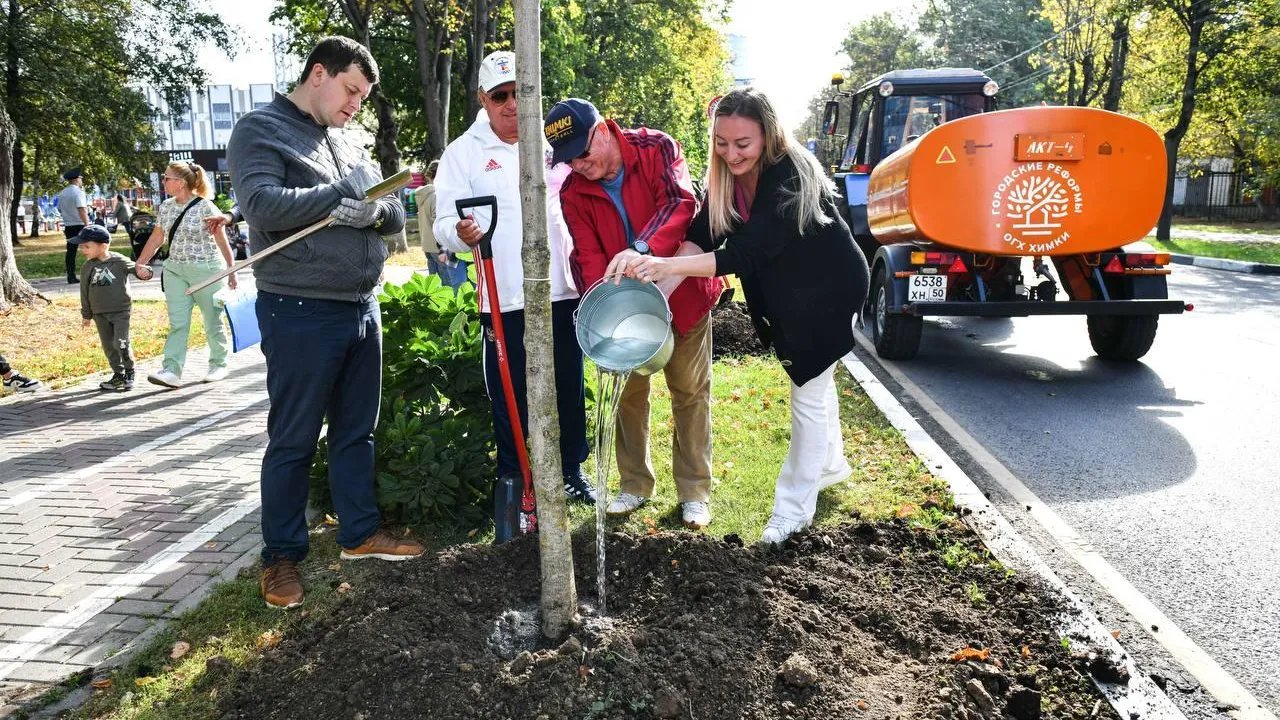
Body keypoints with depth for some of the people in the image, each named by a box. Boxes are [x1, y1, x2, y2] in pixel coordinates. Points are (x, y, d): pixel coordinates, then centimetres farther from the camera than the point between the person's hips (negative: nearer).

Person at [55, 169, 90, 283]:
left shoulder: (61, 193, 12)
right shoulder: (78, 192, -11)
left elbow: (59, 210, 18)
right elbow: (82, 210, -20)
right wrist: (87, 225, -23)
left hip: (68, 226, 7)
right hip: (80, 225, -7)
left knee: (71, 252, 8)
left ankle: (71, 277, 9)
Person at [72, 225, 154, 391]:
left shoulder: (119, 261, -8)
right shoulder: (87, 267, 3)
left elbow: (136, 268, -2)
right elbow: (84, 292, 11)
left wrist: (144, 272, -29)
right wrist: (86, 315, 14)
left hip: (121, 310, -4)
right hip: (100, 313, 4)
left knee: (120, 343, -12)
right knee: (108, 346, 8)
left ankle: (129, 373, 6)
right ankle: (118, 375, 20)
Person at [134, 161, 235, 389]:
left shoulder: (205, 207, -11)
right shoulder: (166, 207, 7)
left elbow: (222, 242, -6)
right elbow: (156, 239, 15)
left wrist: (231, 272, -3)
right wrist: (138, 265, 14)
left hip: (207, 271, -5)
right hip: (175, 271, 5)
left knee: (212, 321, 6)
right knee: (177, 323, -2)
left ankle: (219, 365, 22)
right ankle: (172, 371, -6)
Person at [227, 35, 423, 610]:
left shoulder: (348, 143, 17)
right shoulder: (260, 130, -4)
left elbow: (396, 214, 11)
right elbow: (263, 203, -21)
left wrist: (372, 208, -12)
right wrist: (343, 195, -17)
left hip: (362, 306, 7)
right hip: (300, 312, -7)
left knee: (357, 430, 15)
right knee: (292, 440, 2)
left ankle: (361, 532, 29)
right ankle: (281, 556, 16)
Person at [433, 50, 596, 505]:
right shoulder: (462, 152, 1)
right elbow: (445, 223, -5)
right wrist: (461, 233, -29)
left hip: (562, 292, 3)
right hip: (504, 300, -3)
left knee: (568, 389, 12)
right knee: (509, 395, 2)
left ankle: (572, 470, 28)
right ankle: (513, 480, 18)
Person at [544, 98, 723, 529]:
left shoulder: (657, 149, -14)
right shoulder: (573, 192, -6)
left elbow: (681, 202, -29)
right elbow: (587, 256, -11)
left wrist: (642, 249, -46)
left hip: (682, 294, -3)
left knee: (691, 392, 5)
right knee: (628, 394, 10)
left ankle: (694, 491, 17)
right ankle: (635, 485, 27)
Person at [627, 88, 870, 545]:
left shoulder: (791, 177, -35)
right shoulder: (726, 175, -13)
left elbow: (747, 252, -45)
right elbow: (702, 237, -15)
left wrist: (669, 265, -55)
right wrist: (660, 279, -32)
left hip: (828, 290, -8)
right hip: (782, 293, 8)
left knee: (810, 392, -1)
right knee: (810, 380, 24)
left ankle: (794, 508, 14)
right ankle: (831, 464, 48)